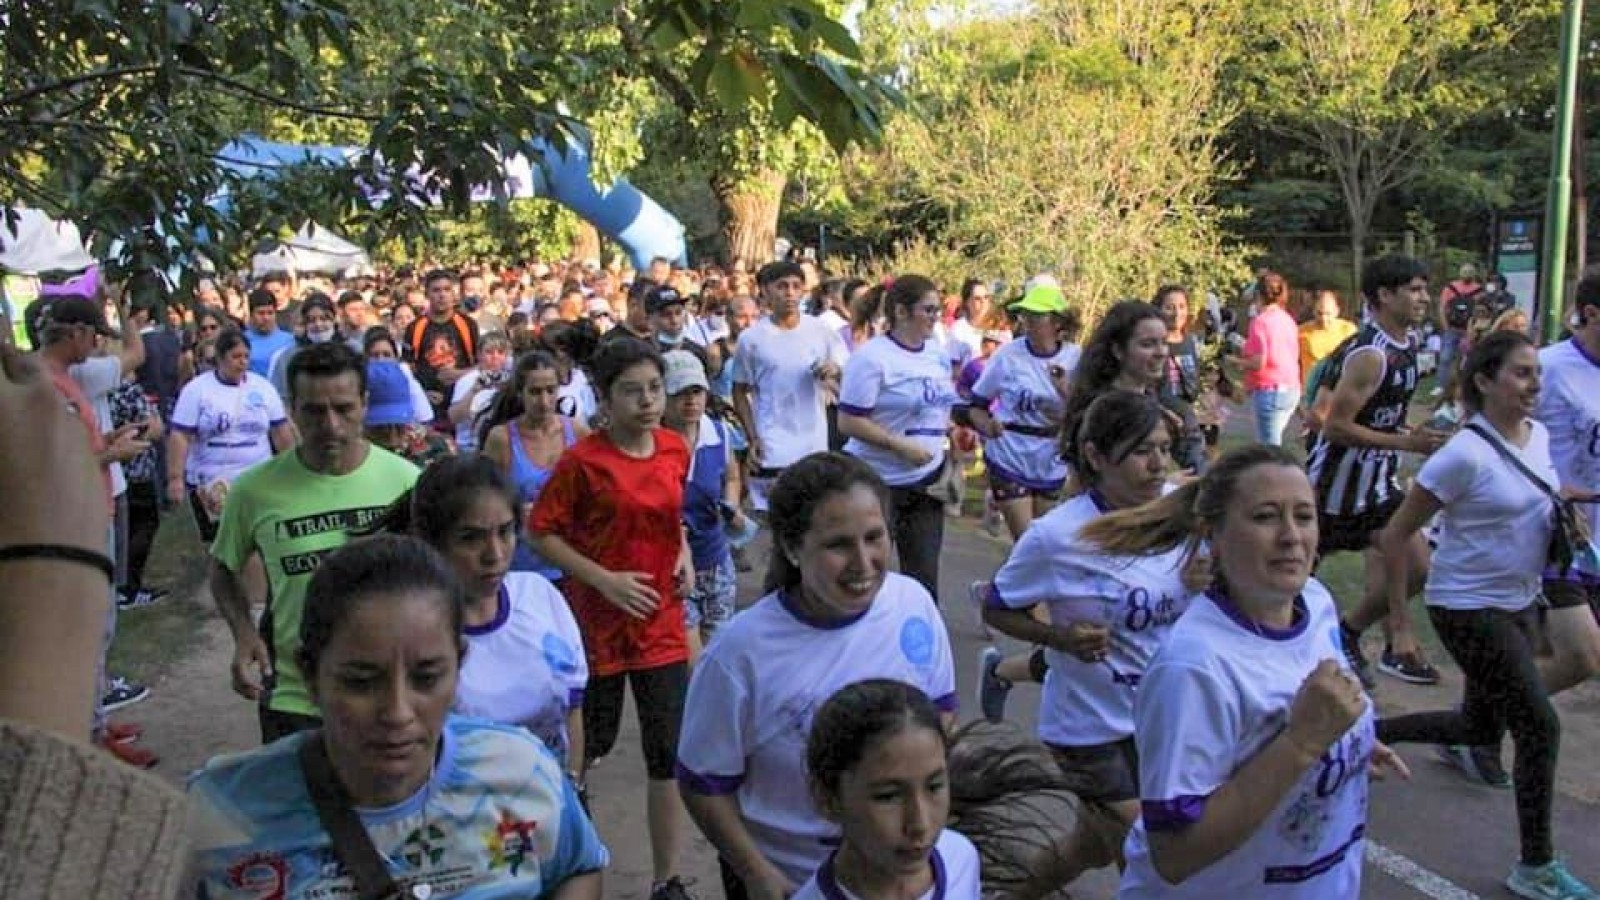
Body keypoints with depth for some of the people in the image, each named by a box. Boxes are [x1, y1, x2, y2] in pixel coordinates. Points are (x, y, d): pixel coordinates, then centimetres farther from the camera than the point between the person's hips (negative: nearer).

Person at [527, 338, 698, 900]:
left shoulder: (676, 450, 0)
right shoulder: (582, 461, -15)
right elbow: (540, 532, -11)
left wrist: (683, 552, -1)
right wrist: (604, 579, -18)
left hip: (662, 622, 4)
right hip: (597, 621, -3)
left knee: (669, 754, 5)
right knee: (587, 748, 12)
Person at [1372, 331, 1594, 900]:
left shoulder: (1539, 436, 1)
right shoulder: (1465, 454, -22)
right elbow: (1395, 537, -19)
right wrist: (1399, 621, -17)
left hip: (1519, 603, 8)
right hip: (1469, 609, -8)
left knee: (1479, 729, 16)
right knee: (1540, 726, -6)